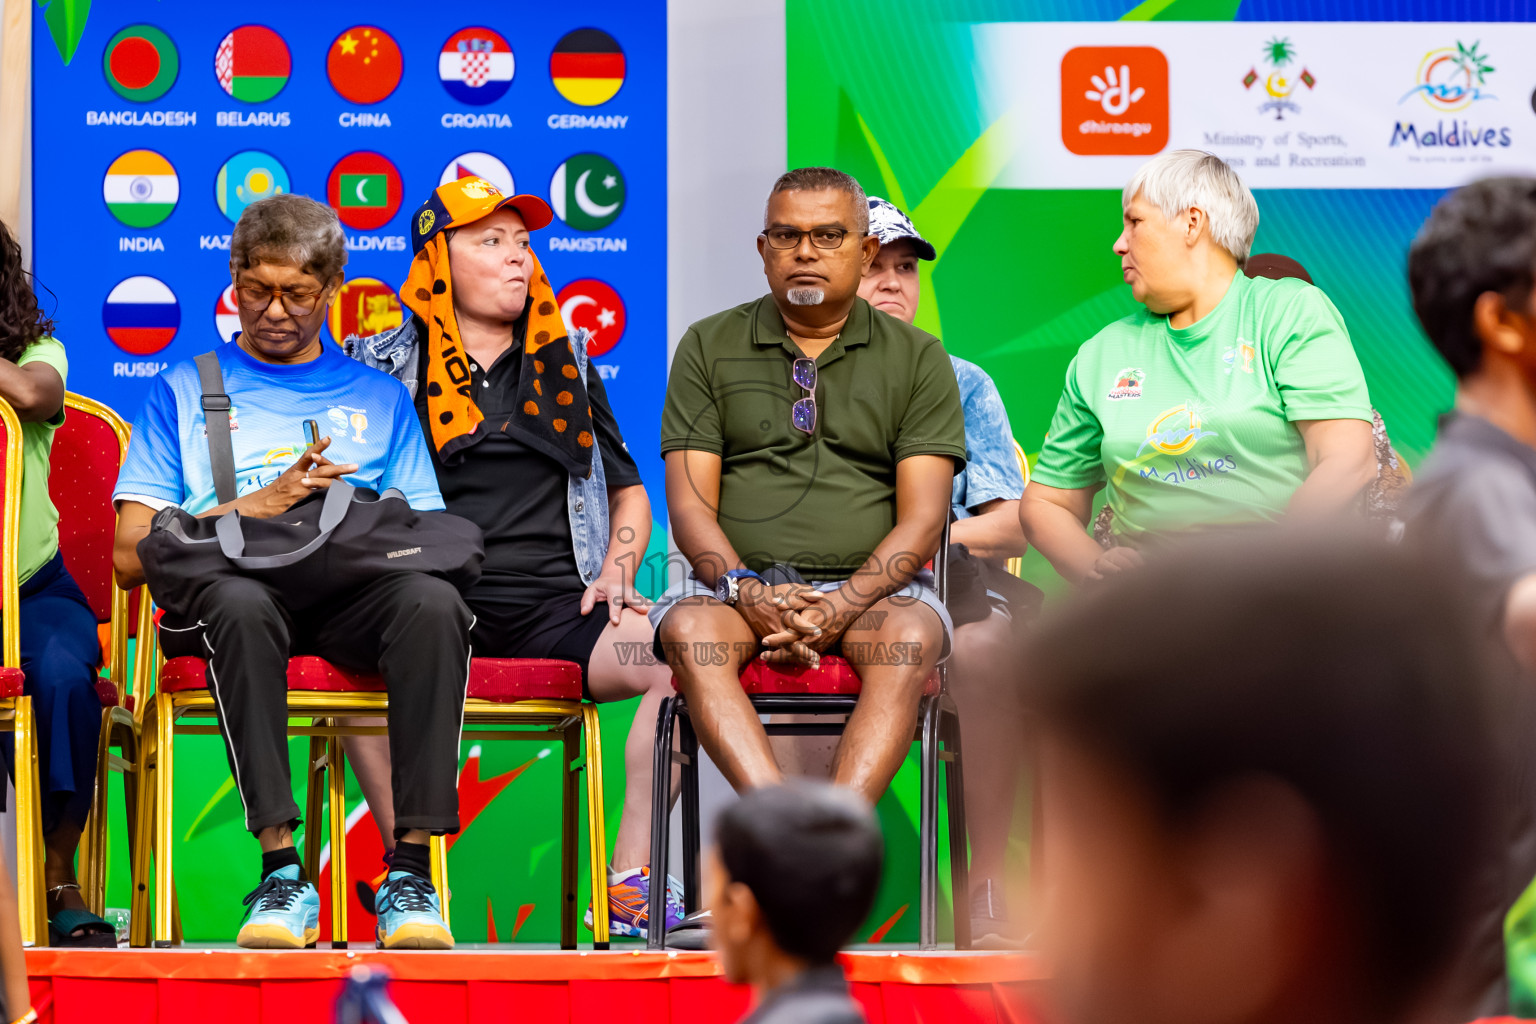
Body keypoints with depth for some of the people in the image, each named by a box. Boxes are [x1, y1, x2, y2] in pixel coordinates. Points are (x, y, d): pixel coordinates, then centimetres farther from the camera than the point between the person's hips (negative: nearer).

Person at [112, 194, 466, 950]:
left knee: (433, 601, -35)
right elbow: (131, 555, 9)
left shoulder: (379, 397, 26)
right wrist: (261, 504, -2)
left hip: (357, 594, 1)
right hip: (232, 586, -1)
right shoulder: (184, 391, 21)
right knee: (240, 603, -40)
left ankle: (412, 869, -35)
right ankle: (281, 870, -39)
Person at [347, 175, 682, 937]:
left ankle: (628, 885, -23)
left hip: (557, 604, 2)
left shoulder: (566, 364, 23)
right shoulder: (383, 364, 14)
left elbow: (628, 491, 29)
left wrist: (617, 572, 9)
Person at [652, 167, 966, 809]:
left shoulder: (919, 359, 11)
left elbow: (922, 517, 2)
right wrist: (747, 592, -16)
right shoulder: (708, 347, 13)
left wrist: (842, 606, -15)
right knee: (688, 631, -33)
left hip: (870, 588, 0)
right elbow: (689, 501, 5)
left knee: (911, 639, -34)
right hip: (740, 581, 0)